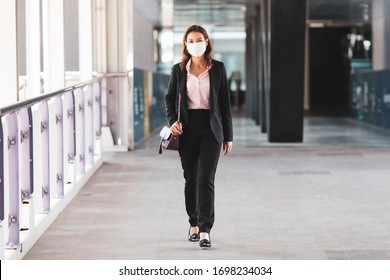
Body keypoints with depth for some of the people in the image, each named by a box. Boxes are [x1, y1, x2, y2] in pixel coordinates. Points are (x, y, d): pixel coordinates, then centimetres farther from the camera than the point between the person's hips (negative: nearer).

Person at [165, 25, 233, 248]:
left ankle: (205, 230, -11)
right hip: (187, 128, 2)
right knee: (191, 179, 10)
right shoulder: (179, 70, 3)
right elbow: (170, 98, 12)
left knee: (206, 179, -11)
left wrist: (228, 136, 2)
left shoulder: (218, 69, 0)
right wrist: (173, 121, -7)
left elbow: (225, 102, 3)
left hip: (211, 128, -2)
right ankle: (194, 224, 26)